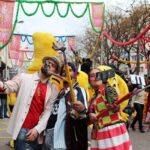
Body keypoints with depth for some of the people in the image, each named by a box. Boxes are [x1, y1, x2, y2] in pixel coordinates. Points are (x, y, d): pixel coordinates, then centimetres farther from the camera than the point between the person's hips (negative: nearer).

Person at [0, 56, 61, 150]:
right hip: (21, 129, -3)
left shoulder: (53, 89, 5)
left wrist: (38, 129, -8)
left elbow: (48, 111, 1)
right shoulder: (24, 78, -1)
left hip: (37, 130, 3)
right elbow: (8, 87, -14)